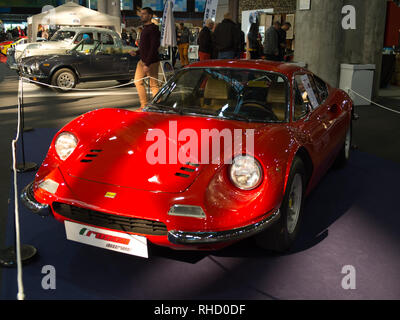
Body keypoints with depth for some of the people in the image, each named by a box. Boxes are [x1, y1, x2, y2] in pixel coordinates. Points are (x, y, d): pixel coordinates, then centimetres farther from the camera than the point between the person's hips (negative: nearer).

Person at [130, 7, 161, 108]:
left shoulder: (153, 29, -15)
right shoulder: (145, 28, 15)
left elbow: (154, 48, -21)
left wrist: (147, 64, -24)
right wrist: (136, 52, 7)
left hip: (151, 62, -10)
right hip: (142, 61, 10)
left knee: (154, 85, -4)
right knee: (138, 81, 12)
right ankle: (144, 106, 19)